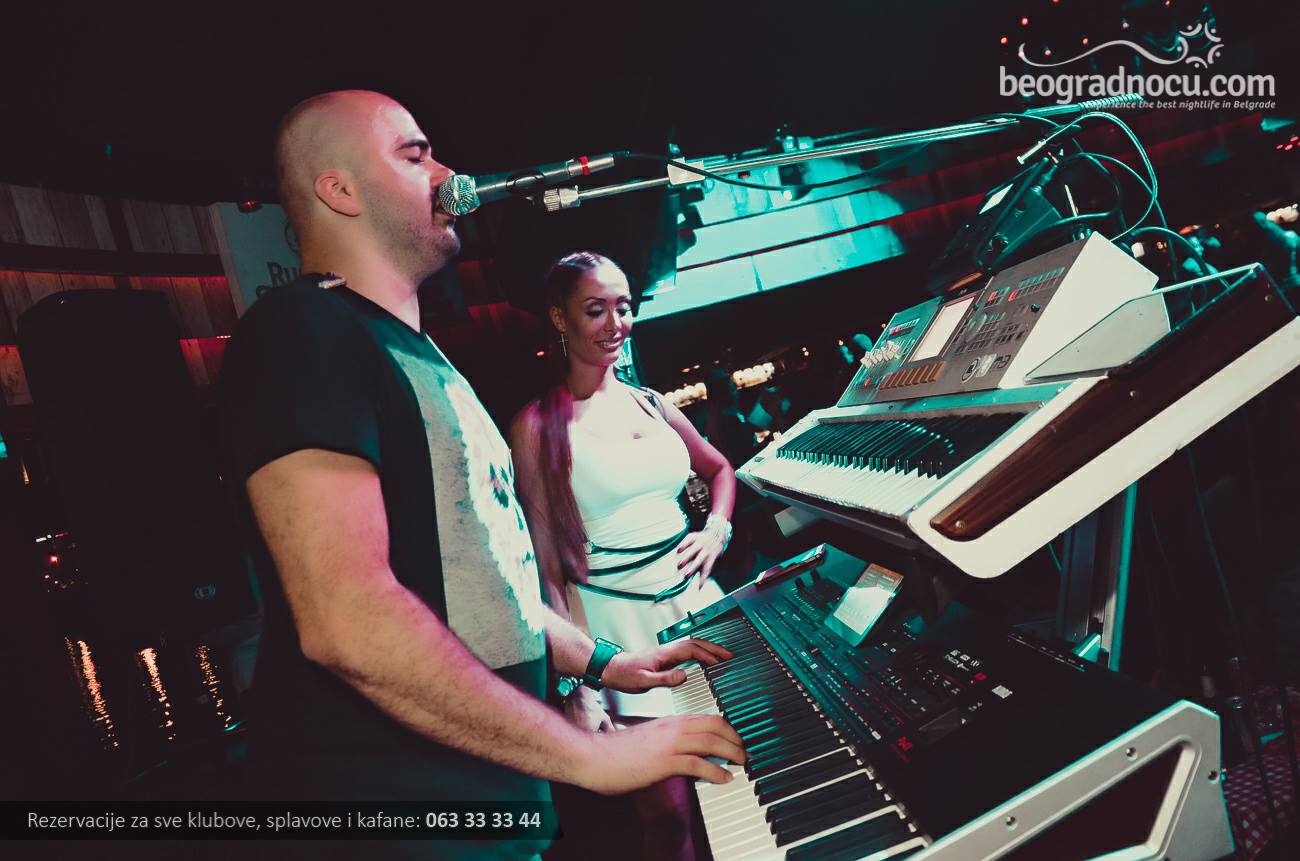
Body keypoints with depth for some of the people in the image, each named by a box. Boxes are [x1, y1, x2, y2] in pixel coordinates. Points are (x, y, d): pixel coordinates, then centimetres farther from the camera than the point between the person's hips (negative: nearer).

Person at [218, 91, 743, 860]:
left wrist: (598, 662, 14)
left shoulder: (418, 359, 15)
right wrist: (588, 756, -21)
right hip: (388, 788, -8)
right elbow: (347, 620, -27)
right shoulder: (302, 334, -15)